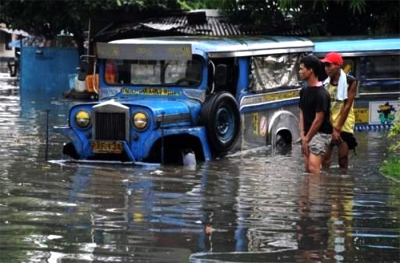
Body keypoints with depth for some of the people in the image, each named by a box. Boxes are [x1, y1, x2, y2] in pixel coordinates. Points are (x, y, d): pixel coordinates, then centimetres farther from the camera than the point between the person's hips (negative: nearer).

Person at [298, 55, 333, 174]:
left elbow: (319, 119, -16)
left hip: (320, 134, -8)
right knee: (308, 169, 8)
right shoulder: (304, 91, 9)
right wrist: (302, 135, 0)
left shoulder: (321, 93, -17)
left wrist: (307, 138, -10)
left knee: (313, 168, -19)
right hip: (308, 134, 8)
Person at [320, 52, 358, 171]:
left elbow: (347, 106, -10)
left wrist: (337, 128, -13)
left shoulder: (350, 81, -6)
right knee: (325, 160, -2)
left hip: (344, 126, -3)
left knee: (343, 161, 1)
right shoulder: (325, 83, 3)